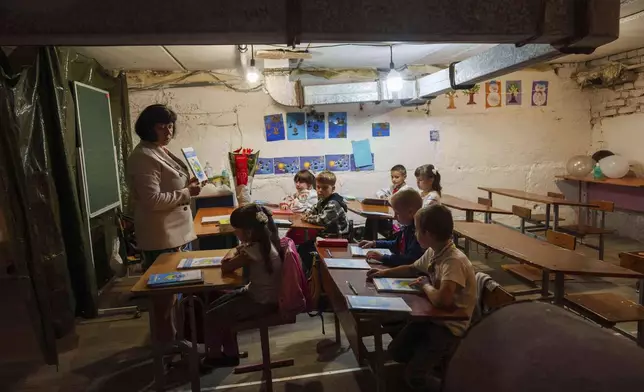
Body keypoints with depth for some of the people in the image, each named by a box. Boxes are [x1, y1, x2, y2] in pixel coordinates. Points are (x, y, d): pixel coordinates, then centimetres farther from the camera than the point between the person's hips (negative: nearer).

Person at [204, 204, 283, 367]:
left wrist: (231, 260, 0)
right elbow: (238, 249, 13)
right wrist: (236, 253, -8)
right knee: (215, 307, 13)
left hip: (262, 302, -9)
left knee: (212, 317, -3)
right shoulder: (262, 240, -2)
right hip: (258, 294, 9)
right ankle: (230, 354, 25)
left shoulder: (255, 250, -29)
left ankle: (213, 357, 24)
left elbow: (225, 267, -20)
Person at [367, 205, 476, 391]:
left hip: (450, 326, -8)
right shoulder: (433, 252, -2)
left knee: (414, 375, -11)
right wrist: (384, 272, 7)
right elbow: (413, 269, 19)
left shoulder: (454, 261, -30)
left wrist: (425, 285, -21)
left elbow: (442, 300, -42)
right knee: (395, 350, 10)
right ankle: (432, 359, 30)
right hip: (433, 317, 8)